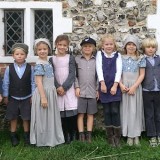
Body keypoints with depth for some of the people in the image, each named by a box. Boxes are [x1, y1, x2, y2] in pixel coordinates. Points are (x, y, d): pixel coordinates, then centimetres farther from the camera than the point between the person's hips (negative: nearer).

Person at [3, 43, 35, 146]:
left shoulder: (30, 68, -7)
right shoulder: (9, 68, -7)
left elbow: (33, 82, -3)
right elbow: (6, 83, -1)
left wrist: (33, 96, -3)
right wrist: (5, 96, 2)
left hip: (26, 98, 0)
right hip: (13, 98, 1)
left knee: (26, 118, 9)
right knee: (13, 118, 11)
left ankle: (27, 136, 25)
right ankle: (14, 136, 26)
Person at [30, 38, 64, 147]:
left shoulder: (48, 63, 10)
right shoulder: (39, 65, -16)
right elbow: (39, 82, -20)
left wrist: (50, 94, 16)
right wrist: (43, 97, -23)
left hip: (51, 93, 9)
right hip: (43, 93, -8)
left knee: (51, 116, 16)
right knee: (43, 117, 2)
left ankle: (51, 139, 28)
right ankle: (43, 141, 14)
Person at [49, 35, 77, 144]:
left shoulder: (71, 58, 3)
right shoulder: (52, 59, 8)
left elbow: (72, 74, -4)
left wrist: (64, 87, -13)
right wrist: (58, 87, -12)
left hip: (69, 88, -1)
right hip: (58, 89, 1)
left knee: (72, 112, -5)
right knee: (61, 113, 0)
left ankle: (73, 134, 7)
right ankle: (65, 135, 10)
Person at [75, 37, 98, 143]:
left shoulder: (96, 60, 5)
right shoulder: (77, 59, 2)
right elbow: (74, 75, 1)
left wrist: (98, 89, 2)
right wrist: (77, 87, -7)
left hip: (92, 92, 1)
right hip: (81, 91, -1)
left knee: (91, 114, 8)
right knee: (81, 113, 1)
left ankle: (89, 135, 15)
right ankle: (81, 135, 8)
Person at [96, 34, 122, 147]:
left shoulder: (118, 55, 7)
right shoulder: (99, 54, 8)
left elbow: (119, 70, -2)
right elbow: (99, 68, -2)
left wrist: (115, 85, -13)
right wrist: (102, 83, -12)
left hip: (115, 86, -1)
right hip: (104, 87, 1)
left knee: (115, 111, -4)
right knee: (107, 111, 5)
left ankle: (117, 137, 6)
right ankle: (110, 137, 14)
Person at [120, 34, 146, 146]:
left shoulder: (140, 59, 2)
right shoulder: (121, 58, 6)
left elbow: (142, 75, -1)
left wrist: (134, 87, -11)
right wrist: (121, 85, -11)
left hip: (135, 87, -1)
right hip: (124, 88, 1)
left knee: (135, 110, 1)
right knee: (126, 110, 2)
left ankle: (136, 135, 9)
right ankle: (129, 135, 10)